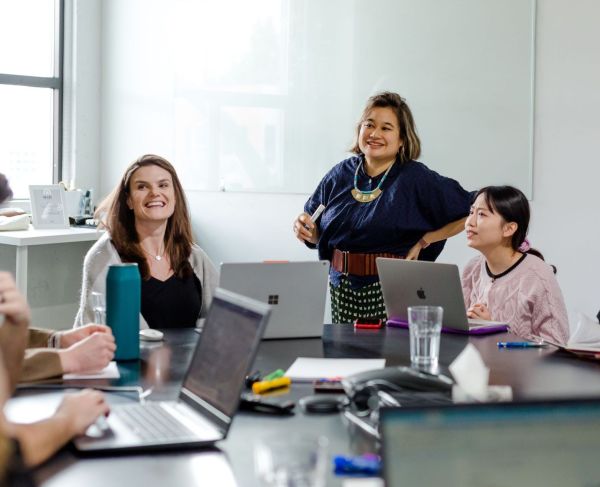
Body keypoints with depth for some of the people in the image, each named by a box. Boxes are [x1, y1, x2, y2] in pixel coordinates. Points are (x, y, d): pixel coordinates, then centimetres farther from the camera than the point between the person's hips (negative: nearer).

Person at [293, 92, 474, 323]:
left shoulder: (417, 179, -7)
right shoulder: (340, 175, 6)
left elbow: (470, 212, -6)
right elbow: (318, 234, 16)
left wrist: (423, 241, -8)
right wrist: (305, 229, -6)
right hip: (342, 289, 4)